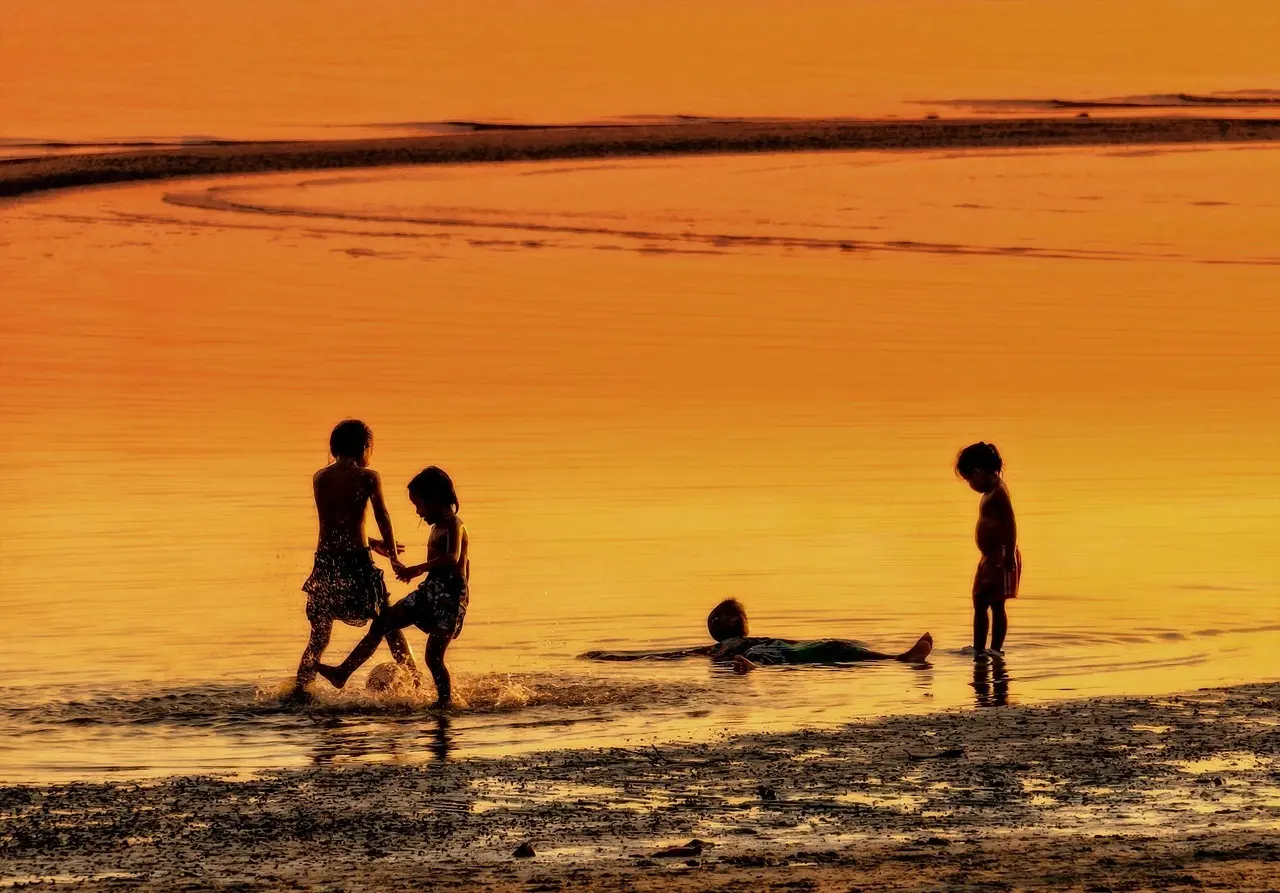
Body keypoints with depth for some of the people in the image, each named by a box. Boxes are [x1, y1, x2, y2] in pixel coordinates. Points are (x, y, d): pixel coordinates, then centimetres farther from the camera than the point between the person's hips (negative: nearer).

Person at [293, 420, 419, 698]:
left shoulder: (320, 478, 9)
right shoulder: (368, 477, -3)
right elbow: (383, 519, -3)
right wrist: (393, 556, 7)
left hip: (325, 560, 3)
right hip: (356, 561, -3)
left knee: (319, 636, 15)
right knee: (389, 625, 12)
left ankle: (299, 688, 4)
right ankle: (416, 682, 14)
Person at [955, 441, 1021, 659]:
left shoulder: (998, 492, -14)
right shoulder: (990, 493, 16)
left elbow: (1010, 524, -20)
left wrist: (1009, 556, -24)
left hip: (1000, 557, -11)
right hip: (990, 558, 11)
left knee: (996, 604, -8)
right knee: (980, 604, 12)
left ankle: (995, 649, -6)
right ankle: (979, 648, 16)